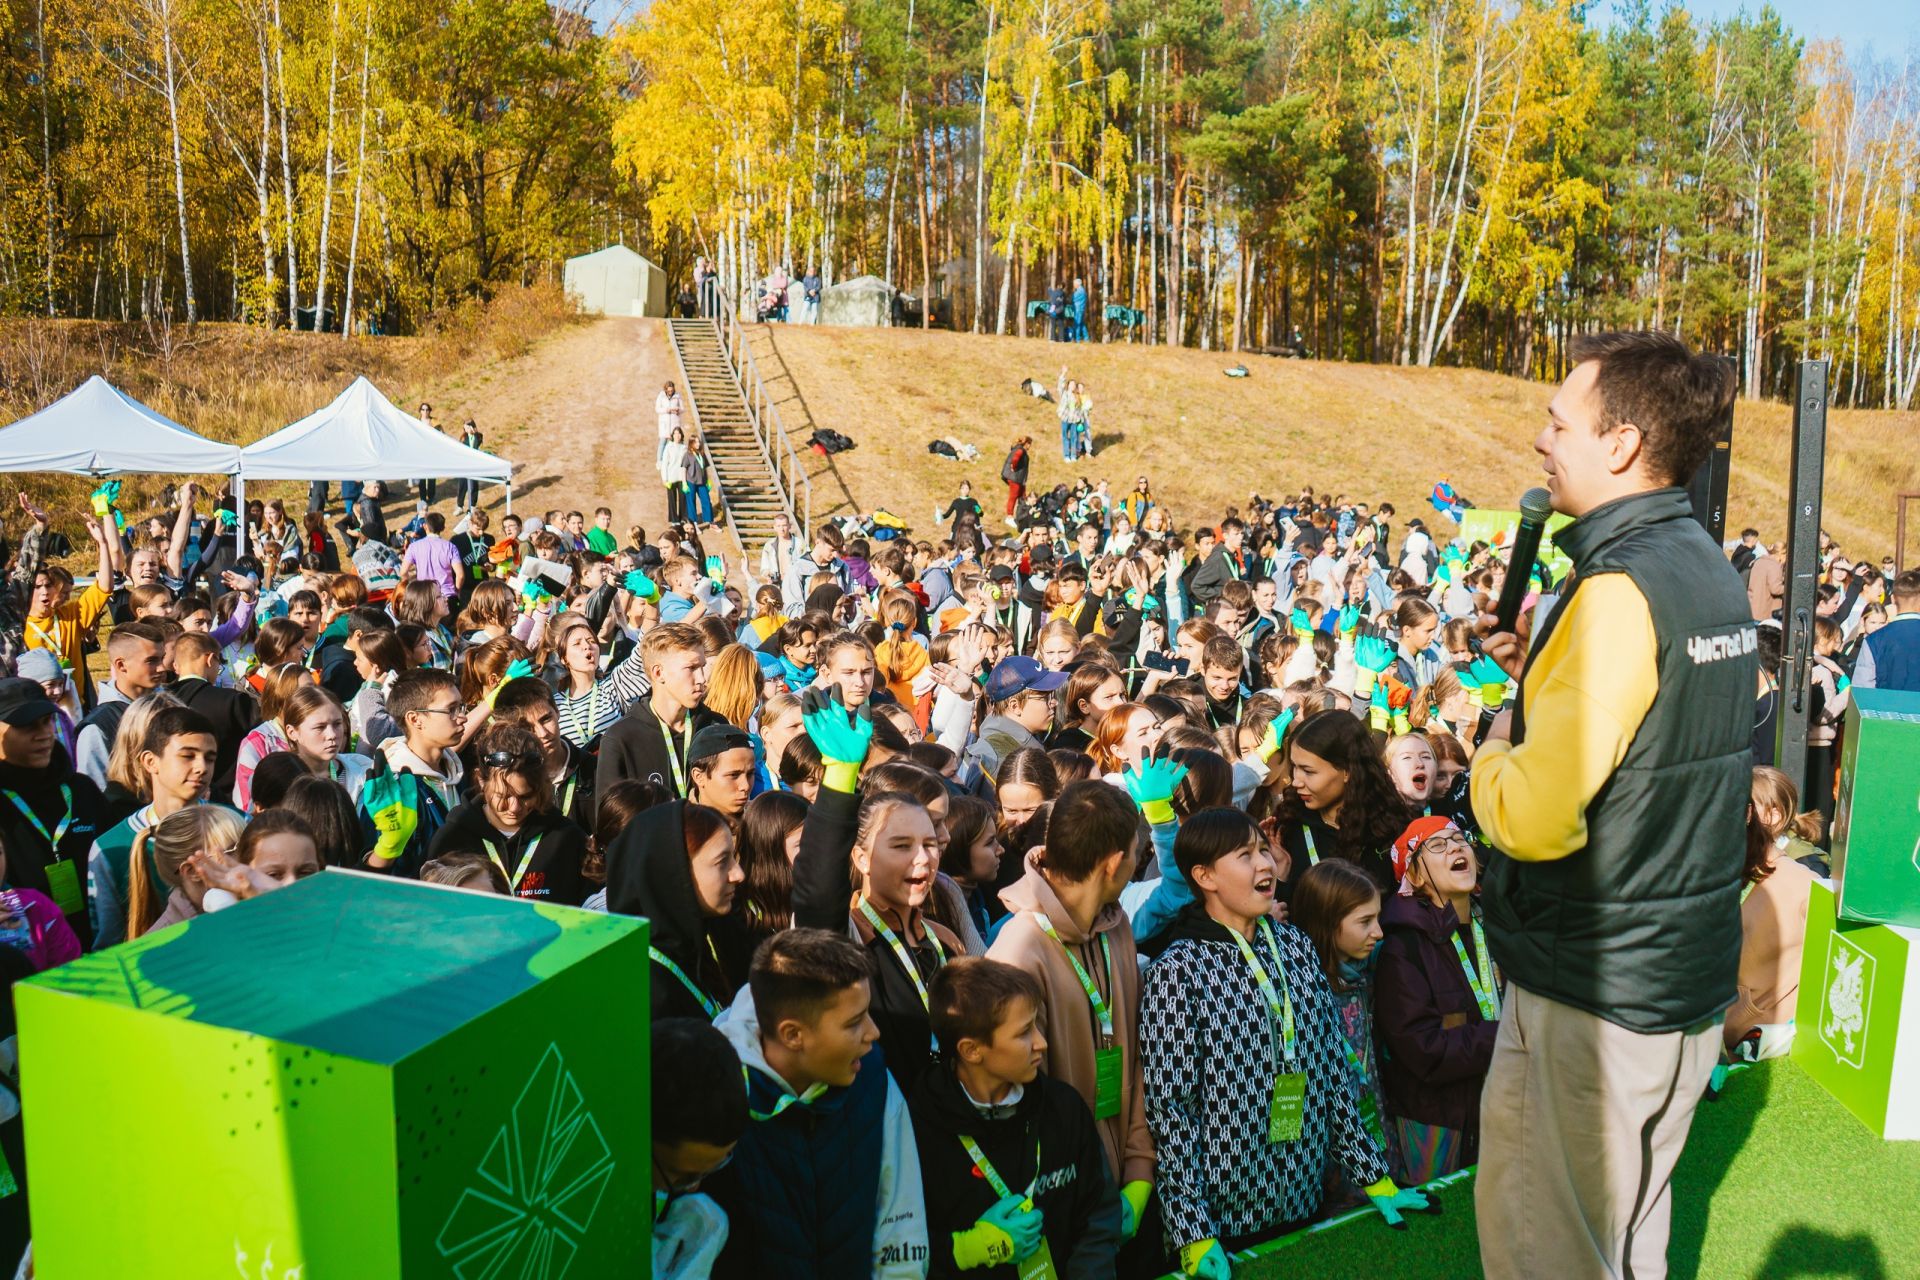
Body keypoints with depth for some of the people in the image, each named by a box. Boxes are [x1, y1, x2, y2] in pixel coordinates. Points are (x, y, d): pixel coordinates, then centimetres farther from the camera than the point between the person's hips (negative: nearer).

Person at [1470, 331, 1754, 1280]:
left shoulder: (1621, 589, -23)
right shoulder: (1709, 570, 7)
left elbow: (1534, 817, -27)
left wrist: (1492, 755, -7)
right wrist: (1542, 672, 9)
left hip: (1600, 982, -9)